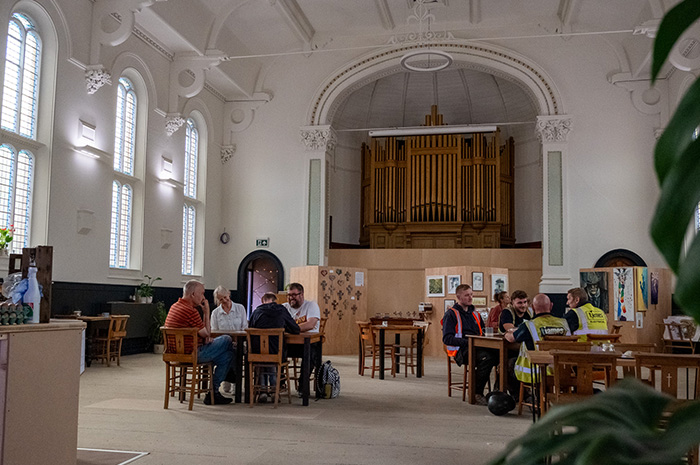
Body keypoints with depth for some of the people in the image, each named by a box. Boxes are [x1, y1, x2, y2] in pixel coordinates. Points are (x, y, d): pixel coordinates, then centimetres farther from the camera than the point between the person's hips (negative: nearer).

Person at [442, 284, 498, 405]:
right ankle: (477, 394, -23)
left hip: (478, 347, 6)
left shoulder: (475, 314, 26)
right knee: (486, 357, -35)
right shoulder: (451, 314, 4)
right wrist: (467, 341, -17)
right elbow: (447, 339, -6)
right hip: (461, 350, -5)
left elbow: (484, 332, 32)